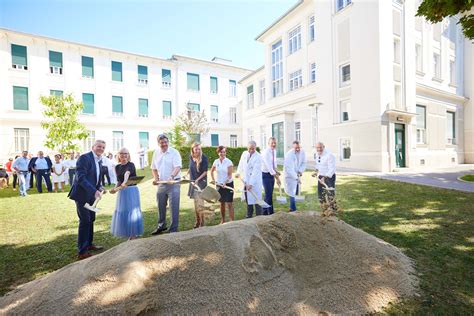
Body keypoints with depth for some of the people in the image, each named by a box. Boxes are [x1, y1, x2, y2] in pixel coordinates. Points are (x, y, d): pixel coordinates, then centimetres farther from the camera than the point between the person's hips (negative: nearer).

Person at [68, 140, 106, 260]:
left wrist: (99, 187, 0)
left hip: (91, 194, 9)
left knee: (91, 219, 17)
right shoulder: (84, 158, -17)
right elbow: (80, 177, -25)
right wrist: (94, 190, -30)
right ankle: (82, 251, 4)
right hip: (82, 194, -9)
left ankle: (89, 244, 32)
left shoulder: (99, 160, 10)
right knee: (85, 221, -6)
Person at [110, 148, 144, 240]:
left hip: (132, 190, -6)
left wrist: (125, 182, -52)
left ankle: (133, 234, 10)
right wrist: (115, 188, -4)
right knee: (122, 211, 11)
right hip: (122, 192, 6)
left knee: (132, 211, -2)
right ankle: (126, 232, 30)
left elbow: (127, 173, -33)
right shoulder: (117, 167, 9)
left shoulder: (131, 165, -10)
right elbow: (119, 181, 14)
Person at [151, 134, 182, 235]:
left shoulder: (174, 152, -9)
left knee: (174, 207, -2)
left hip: (173, 183, -5)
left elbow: (178, 167, -20)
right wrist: (155, 178, 0)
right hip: (161, 184, 5)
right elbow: (154, 168, 17)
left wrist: (172, 176, -38)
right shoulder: (156, 153, 8)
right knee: (161, 206, 17)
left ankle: (173, 229, 10)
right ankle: (161, 226, 37)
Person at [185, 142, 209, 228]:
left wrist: (198, 179, -23)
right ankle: (197, 221, 28)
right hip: (193, 182, 6)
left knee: (199, 202, -6)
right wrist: (187, 174, 12)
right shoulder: (191, 157, 2)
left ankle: (201, 223, 8)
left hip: (201, 182, -6)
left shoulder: (204, 158, -15)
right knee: (195, 202, 14)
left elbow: (205, 172, -15)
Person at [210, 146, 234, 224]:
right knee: (222, 203, 14)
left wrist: (225, 183, -26)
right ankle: (222, 220, 28)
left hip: (228, 184, -4)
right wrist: (213, 179, 6)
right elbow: (212, 171, 17)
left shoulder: (229, 162, -10)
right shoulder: (216, 161, 2)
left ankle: (232, 221, 2)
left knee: (229, 203, -5)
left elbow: (230, 175, -13)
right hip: (219, 185, 4)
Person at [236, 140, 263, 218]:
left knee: (256, 200, -3)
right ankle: (249, 216, 31)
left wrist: (251, 183, -26)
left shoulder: (258, 157, -15)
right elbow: (241, 164, 19)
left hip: (255, 182, -6)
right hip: (245, 181, 6)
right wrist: (238, 172, 5)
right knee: (248, 199, 16)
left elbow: (255, 171, -21)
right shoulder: (244, 154, 4)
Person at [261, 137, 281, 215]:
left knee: (269, 194, 14)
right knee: (269, 195, -5)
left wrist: (276, 171, 0)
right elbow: (269, 166, -27)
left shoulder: (274, 151, 6)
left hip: (272, 174, 8)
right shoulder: (266, 152, -20)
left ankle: (265, 212, 27)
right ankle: (270, 213, 8)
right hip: (266, 175, -8)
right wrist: (277, 177, -29)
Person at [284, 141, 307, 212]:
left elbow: (304, 163, 5)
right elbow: (289, 169, -29)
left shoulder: (302, 152, -6)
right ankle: (293, 210, 3)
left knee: (296, 192, 15)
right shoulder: (289, 155, -25)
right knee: (292, 193, -7)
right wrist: (296, 177, -33)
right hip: (290, 176, -7)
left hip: (297, 175, 7)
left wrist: (301, 171, -11)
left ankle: (292, 208, 34)